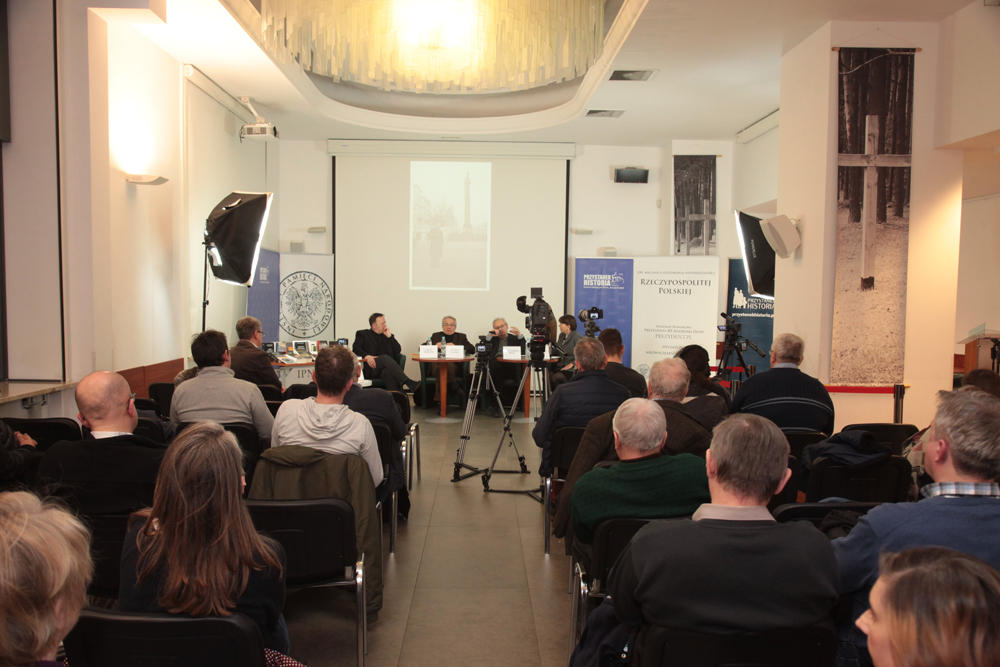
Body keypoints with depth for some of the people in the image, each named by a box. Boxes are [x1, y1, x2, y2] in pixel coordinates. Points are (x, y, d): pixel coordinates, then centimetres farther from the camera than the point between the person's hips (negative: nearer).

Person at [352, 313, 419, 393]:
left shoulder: (385, 335, 26)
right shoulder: (363, 334, 16)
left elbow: (398, 350, 16)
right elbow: (355, 348, -1)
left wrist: (389, 335, 7)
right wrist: (367, 356, -20)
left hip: (386, 368, 3)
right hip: (371, 368, -2)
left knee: (389, 372, -36)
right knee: (385, 358, -34)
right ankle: (408, 383, -46)